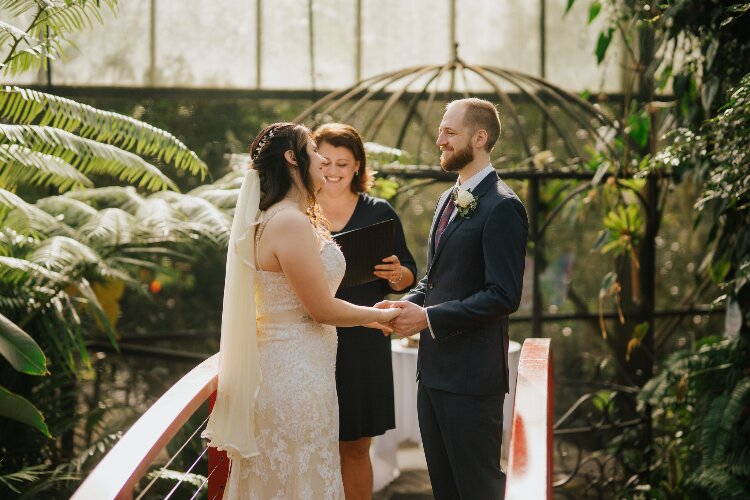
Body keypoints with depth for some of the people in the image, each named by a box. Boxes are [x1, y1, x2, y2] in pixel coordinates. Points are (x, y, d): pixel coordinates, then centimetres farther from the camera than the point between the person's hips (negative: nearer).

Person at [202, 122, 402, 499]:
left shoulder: (275, 219, 12)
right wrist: (381, 315, -2)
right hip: (296, 373, -10)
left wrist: (364, 317, 19)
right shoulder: (290, 222, -19)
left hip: (281, 366, 10)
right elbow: (322, 309, -16)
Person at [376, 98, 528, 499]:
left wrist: (429, 317, -20)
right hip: (433, 370, 9)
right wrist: (407, 304, 1)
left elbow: (504, 296, -20)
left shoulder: (502, 207, -15)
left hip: (471, 375, -9)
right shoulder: (449, 199, 14)